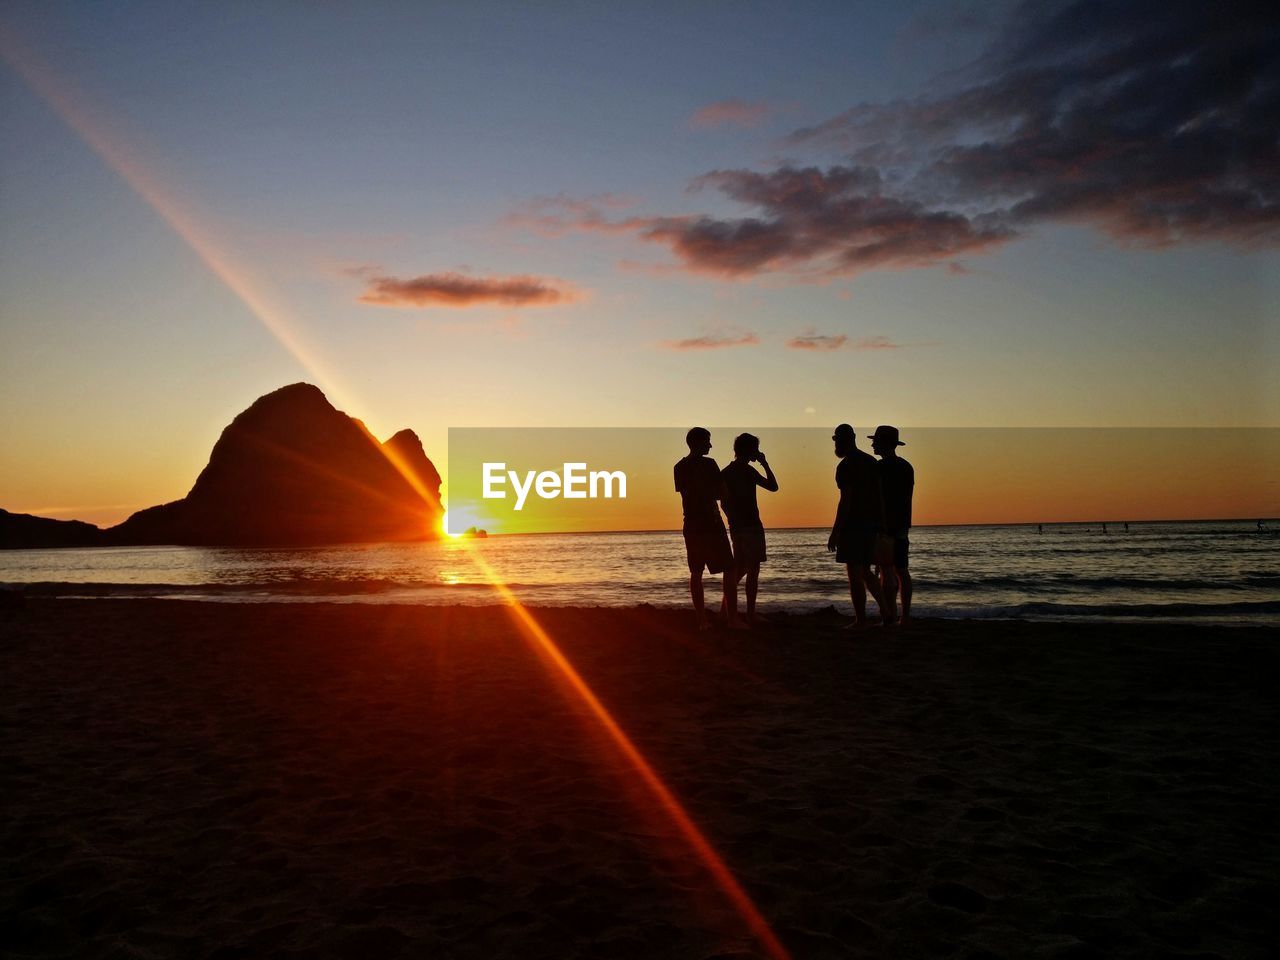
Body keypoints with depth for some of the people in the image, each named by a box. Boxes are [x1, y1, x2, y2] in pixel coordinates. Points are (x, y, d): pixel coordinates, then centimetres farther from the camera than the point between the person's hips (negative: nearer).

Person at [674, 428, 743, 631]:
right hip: (711, 524, -6)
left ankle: (702, 619, 5)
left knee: (696, 573, 7)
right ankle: (732, 618, -4)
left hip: (691, 525, 6)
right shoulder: (708, 464, -10)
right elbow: (722, 493, -9)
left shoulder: (679, 467, 8)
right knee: (729, 570, 1)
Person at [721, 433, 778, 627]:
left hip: (735, 527, 8)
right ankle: (750, 616, -4)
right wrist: (765, 463, -2)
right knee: (753, 570, -4)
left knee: (739, 569, 18)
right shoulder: (747, 470, -12)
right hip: (750, 526, -8)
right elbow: (773, 486, -10)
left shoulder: (725, 472, 12)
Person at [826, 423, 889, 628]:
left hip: (853, 524, -8)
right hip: (871, 525, 8)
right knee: (865, 571, 17)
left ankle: (860, 620, 2)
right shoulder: (871, 461, 13)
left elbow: (845, 500, -17)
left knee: (855, 574, -2)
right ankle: (885, 612, 10)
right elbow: (880, 497, 13)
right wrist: (881, 527, 18)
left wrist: (835, 532, -15)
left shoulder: (846, 466, -12)